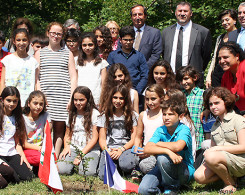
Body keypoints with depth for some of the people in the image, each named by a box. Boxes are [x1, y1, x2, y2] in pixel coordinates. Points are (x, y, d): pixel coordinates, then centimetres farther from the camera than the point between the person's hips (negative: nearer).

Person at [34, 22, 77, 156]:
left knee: (59, 127, 0)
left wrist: (72, 97, -2)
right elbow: (36, 77, 9)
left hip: (63, 97, 1)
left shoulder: (68, 54, 15)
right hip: (45, 96, 0)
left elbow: (73, 77, 9)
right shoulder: (40, 53, 14)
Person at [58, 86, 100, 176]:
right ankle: (74, 164, 6)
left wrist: (81, 154, -12)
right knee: (61, 169, -25)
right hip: (73, 149, 3)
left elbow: (95, 138, -5)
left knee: (87, 172, -31)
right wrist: (66, 147, -2)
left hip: (90, 149, -3)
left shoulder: (94, 114, -1)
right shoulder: (71, 114, 14)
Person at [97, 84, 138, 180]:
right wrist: (107, 151, -9)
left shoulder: (133, 116, 10)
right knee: (104, 175, -27)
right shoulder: (105, 116, 16)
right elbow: (102, 139, 12)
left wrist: (121, 149, -13)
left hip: (126, 148, -1)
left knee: (127, 165, -37)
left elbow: (134, 139, 4)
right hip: (109, 149, 1)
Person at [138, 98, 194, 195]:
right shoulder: (160, 130, -3)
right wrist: (168, 151, -35)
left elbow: (177, 147, -36)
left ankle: (171, 187, -7)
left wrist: (158, 144, -17)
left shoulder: (184, 130, -14)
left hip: (185, 171, -3)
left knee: (162, 157, -31)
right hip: (163, 169, 3)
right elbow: (147, 149, -19)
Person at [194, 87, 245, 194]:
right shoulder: (215, 126, 19)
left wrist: (218, 148, -15)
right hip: (221, 159, 6)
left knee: (211, 157, -33)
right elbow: (213, 147, 16)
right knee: (199, 176, -20)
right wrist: (210, 150, -9)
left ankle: (231, 184, -11)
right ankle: (227, 175, 3)